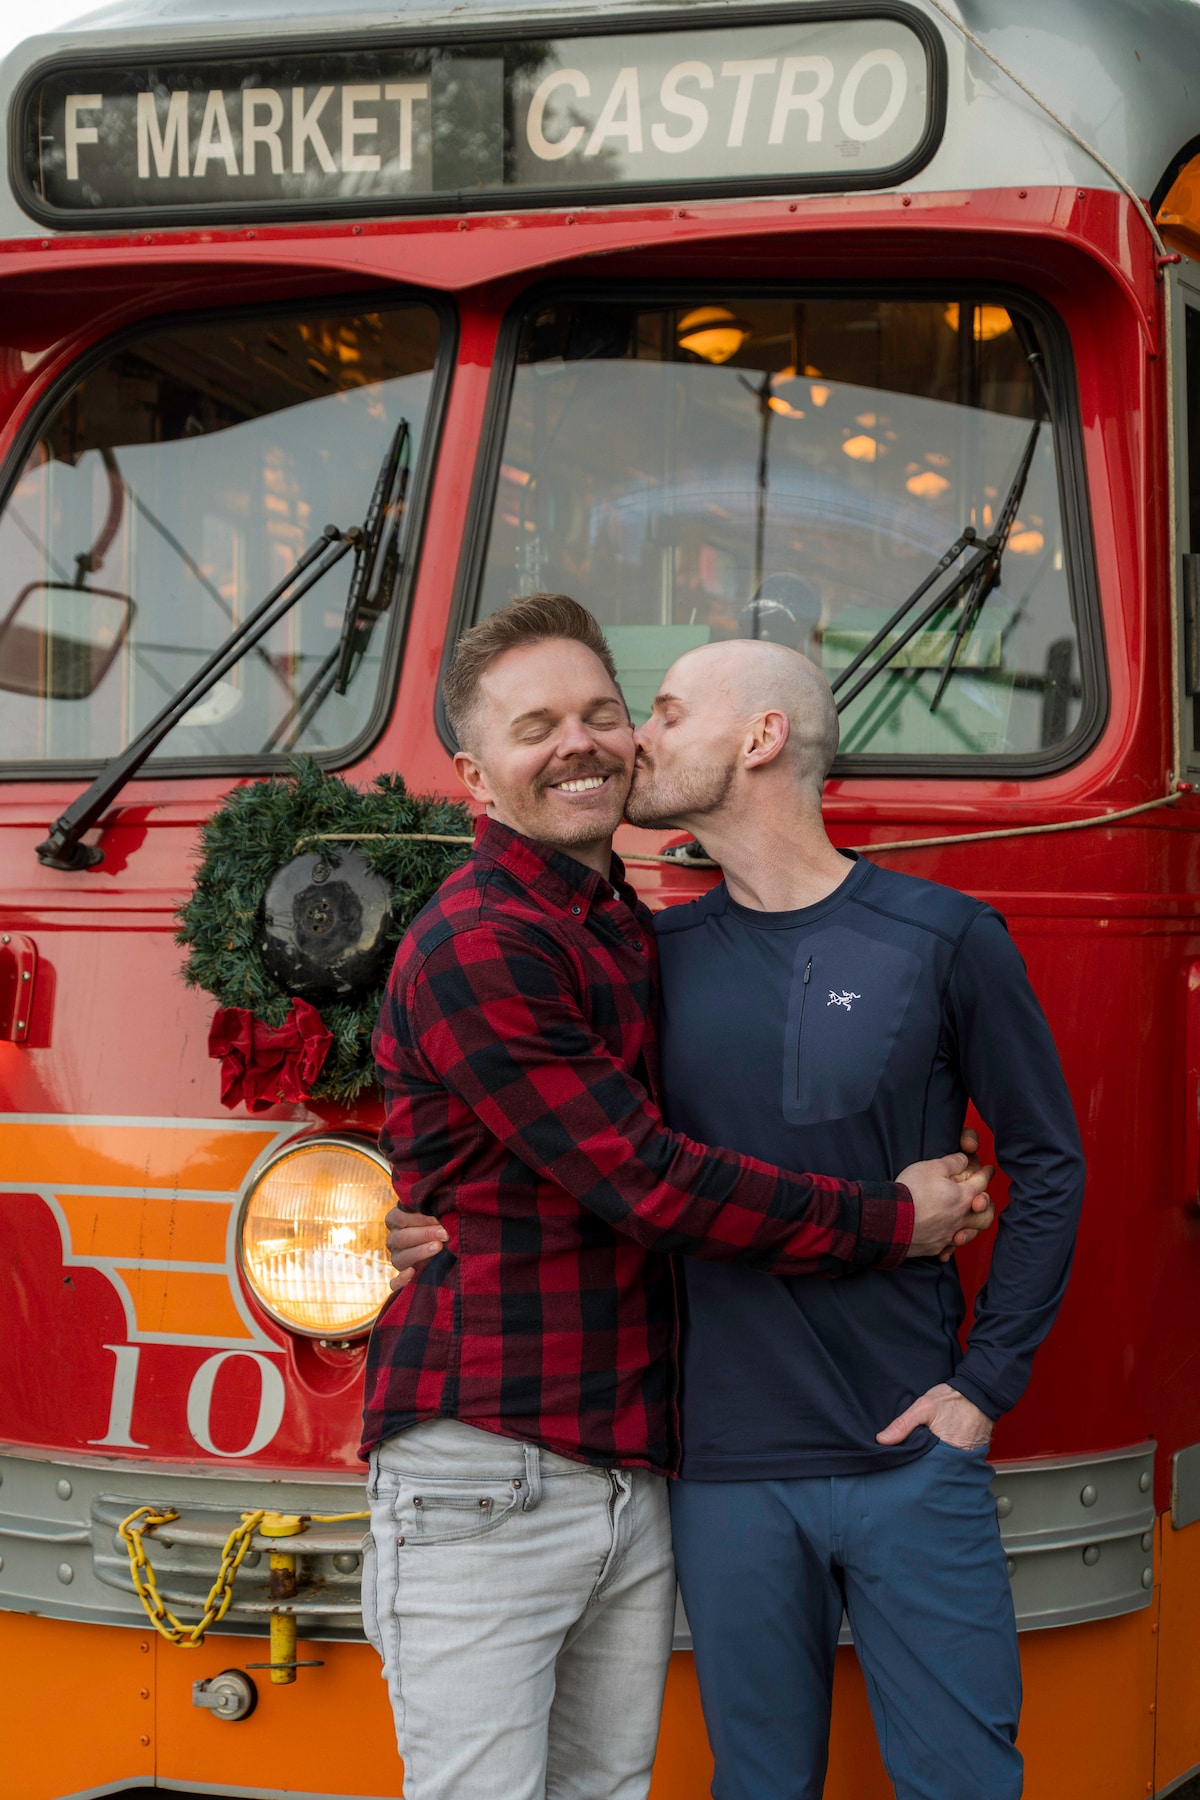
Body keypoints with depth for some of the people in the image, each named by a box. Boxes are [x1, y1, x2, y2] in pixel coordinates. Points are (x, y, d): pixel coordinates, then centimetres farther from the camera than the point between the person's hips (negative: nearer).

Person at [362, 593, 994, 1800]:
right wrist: (894, 1223, -6)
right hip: (484, 1485, -8)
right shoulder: (473, 945, -11)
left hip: (631, 1481, 8)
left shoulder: (636, 935, 16)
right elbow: (645, 1181, -14)